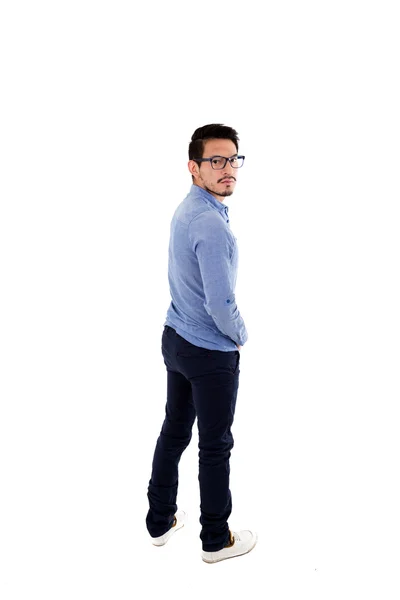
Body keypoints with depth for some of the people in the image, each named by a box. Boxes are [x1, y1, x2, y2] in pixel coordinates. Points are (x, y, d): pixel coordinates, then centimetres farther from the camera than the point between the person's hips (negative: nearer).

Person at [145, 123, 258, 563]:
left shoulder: (185, 209, 6)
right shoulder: (211, 225, -25)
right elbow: (221, 305, -27)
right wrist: (240, 336, -7)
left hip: (176, 339, 9)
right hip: (211, 353, -9)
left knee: (174, 430, 18)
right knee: (216, 446, 6)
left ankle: (160, 521, 33)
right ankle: (216, 540, 23)